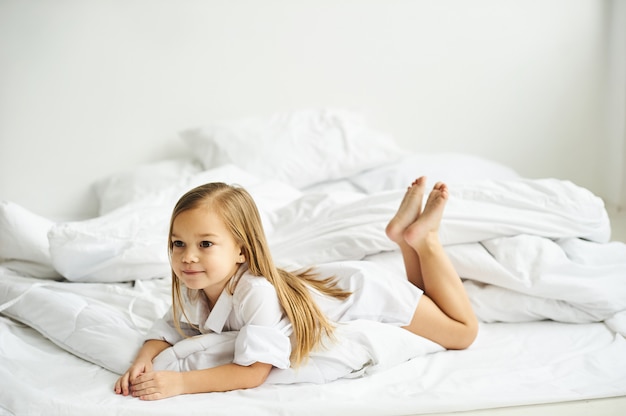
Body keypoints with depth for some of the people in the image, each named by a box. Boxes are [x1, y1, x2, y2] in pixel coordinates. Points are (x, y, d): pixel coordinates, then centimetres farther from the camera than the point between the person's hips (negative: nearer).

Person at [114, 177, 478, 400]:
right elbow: (170, 328, -11)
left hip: (359, 295, -7)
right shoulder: (191, 291, -23)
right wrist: (144, 360, -32)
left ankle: (425, 238, 14)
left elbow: (254, 372, -43)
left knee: (463, 332, 11)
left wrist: (180, 382, -47)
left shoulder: (257, 292, -44)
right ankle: (406, 233, 30)